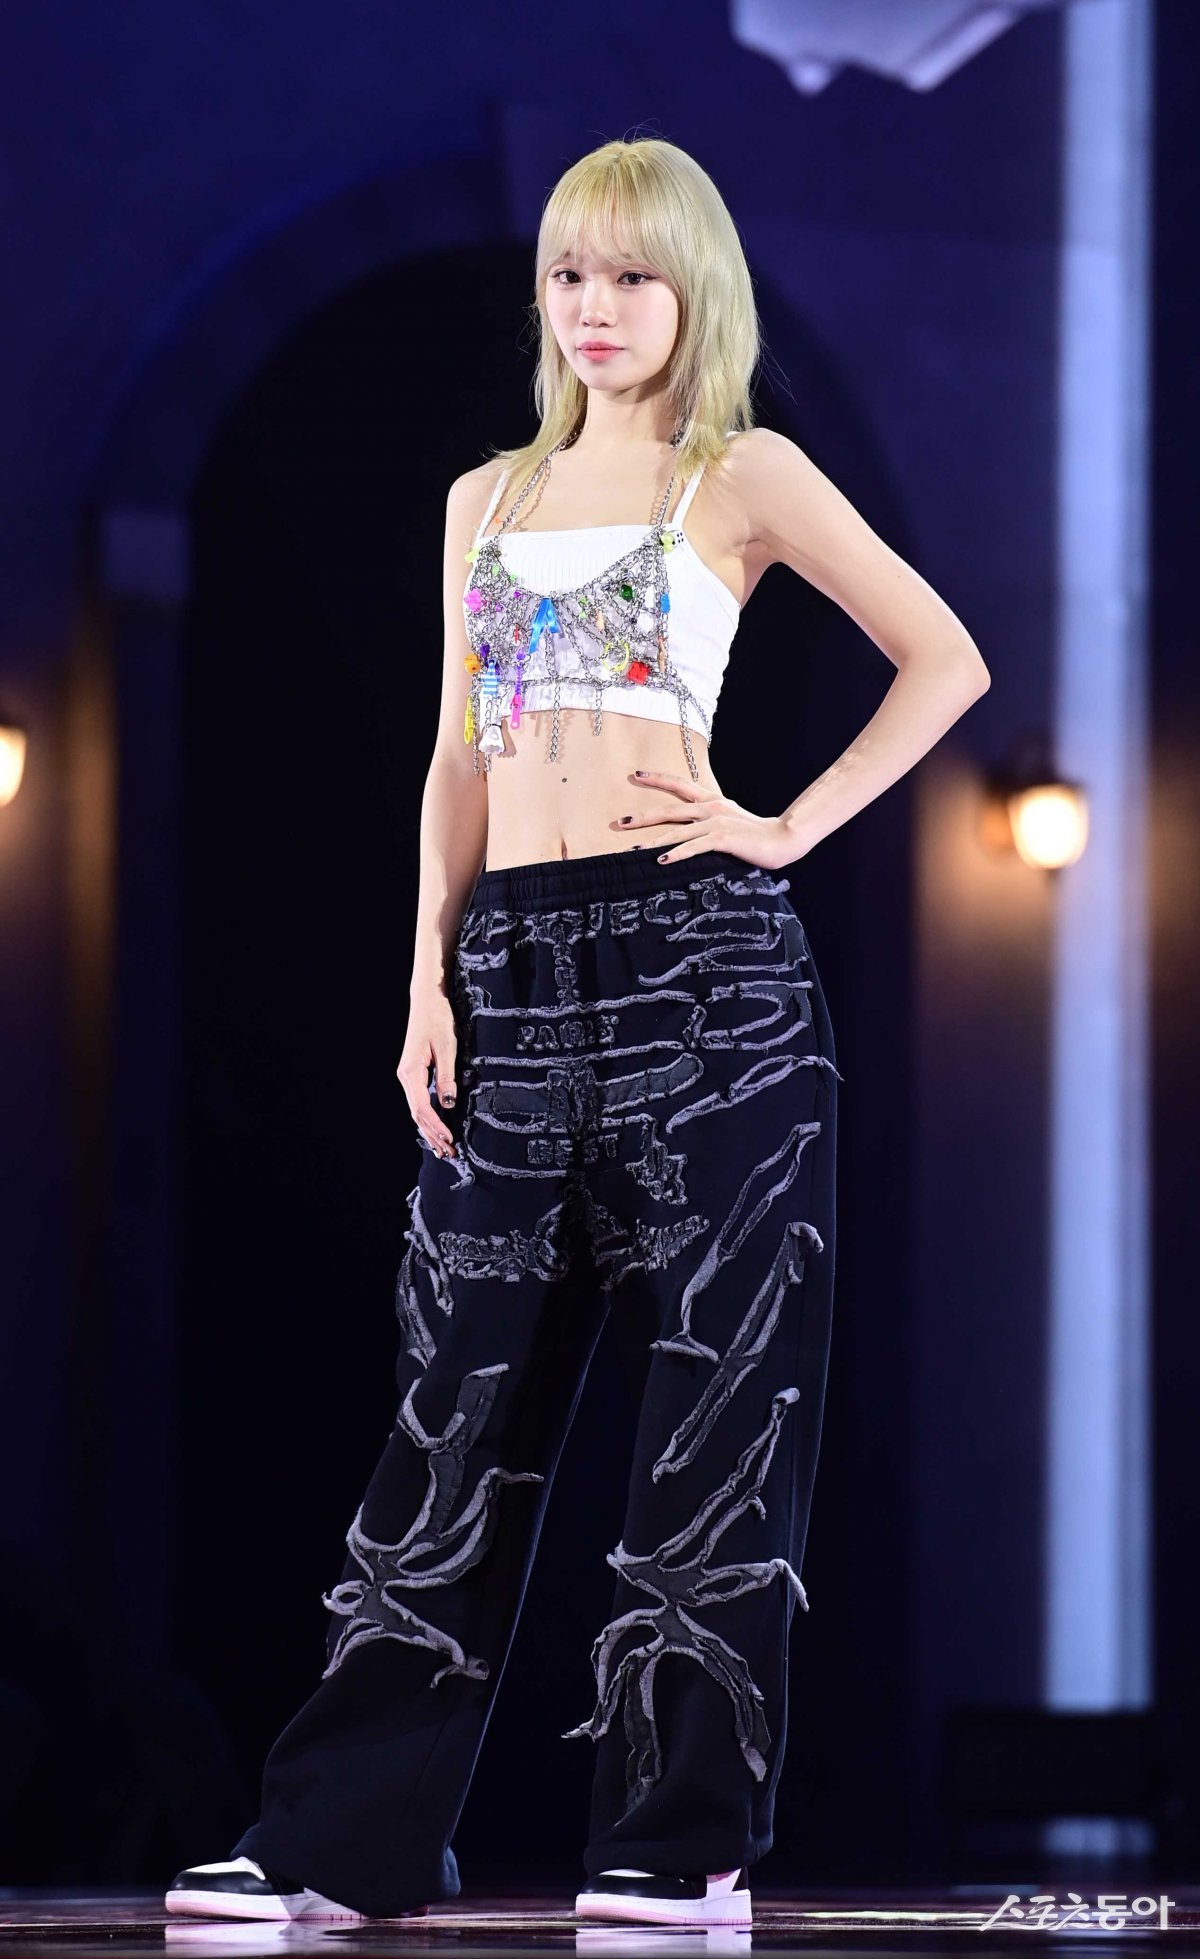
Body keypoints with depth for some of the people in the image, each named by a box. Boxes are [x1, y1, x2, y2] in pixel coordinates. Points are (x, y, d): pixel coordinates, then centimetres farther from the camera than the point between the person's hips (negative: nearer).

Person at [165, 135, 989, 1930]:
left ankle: (688, 1837, 0)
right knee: (464, 1395, 3)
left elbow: (946, 662, 2)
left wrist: (795, 826, -4)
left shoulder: (745, 477, 4)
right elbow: (458, 765, 17)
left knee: (710, 1389, -4)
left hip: (699, 962, -5)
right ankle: (349, 1834, 4)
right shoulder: (489, 500, 18)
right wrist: (431, 980, 7)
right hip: (515, 969, 5)